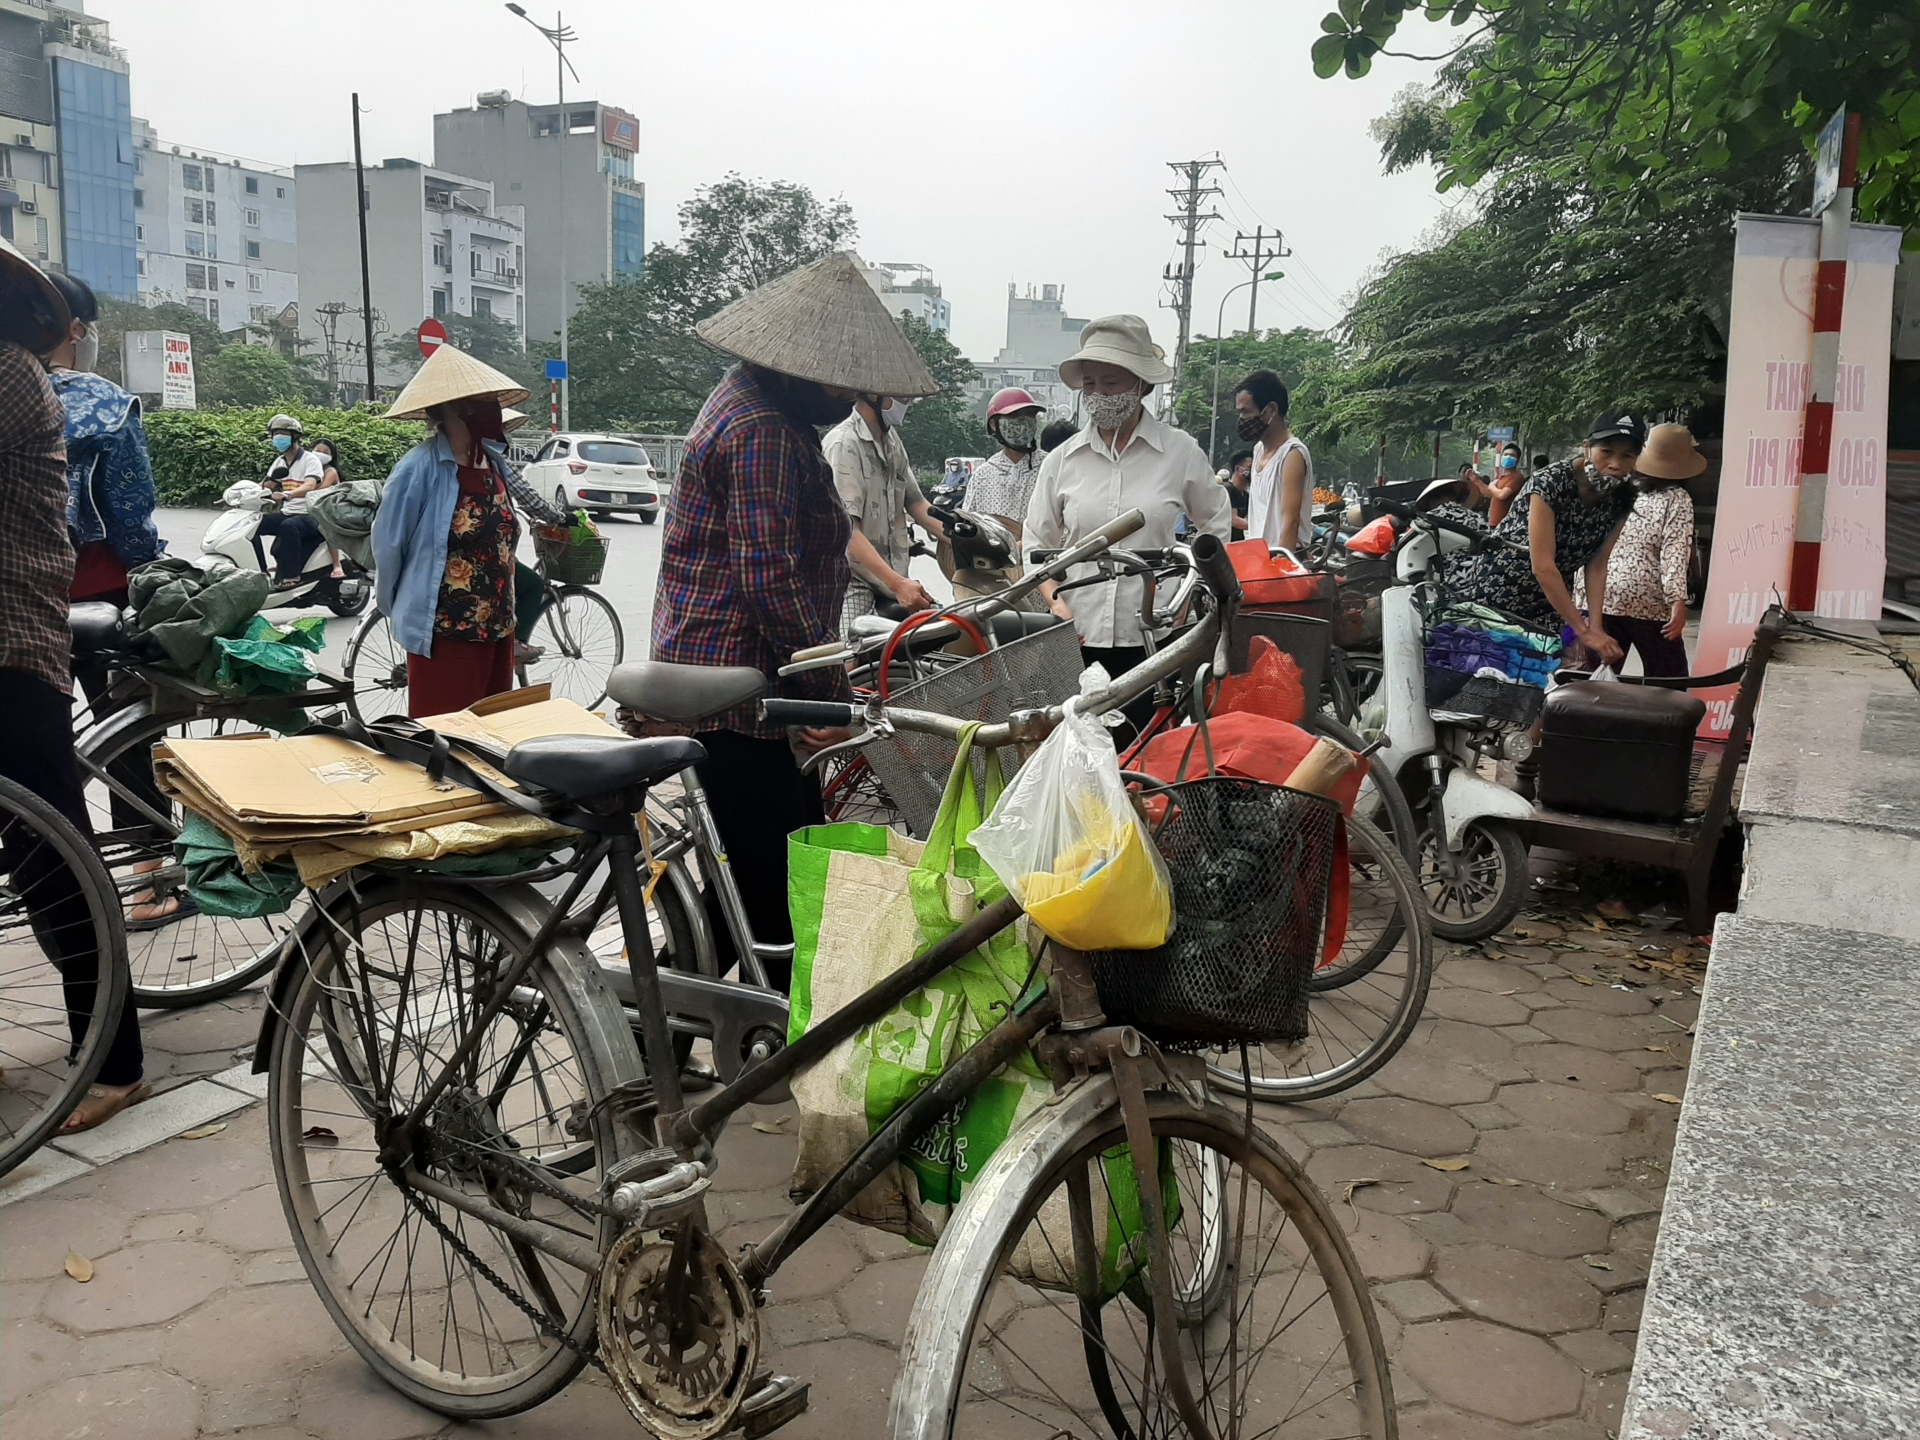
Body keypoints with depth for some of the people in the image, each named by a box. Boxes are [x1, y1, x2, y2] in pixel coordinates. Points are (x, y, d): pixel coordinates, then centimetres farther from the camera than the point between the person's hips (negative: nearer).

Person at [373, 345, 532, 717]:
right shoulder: (420, 467, -14)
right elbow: (387, 544, -6)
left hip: (498, 627, 6)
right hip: (442, 632, -6)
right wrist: (397, 609, 6)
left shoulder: (494, 461, 6)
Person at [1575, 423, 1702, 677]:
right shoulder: (1677, 499, -1)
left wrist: (1582, 589, 17)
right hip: (1647, 602, -4)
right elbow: (1674, 553, -12)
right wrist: (1678, 601, -16)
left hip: (1600, 596, 4)